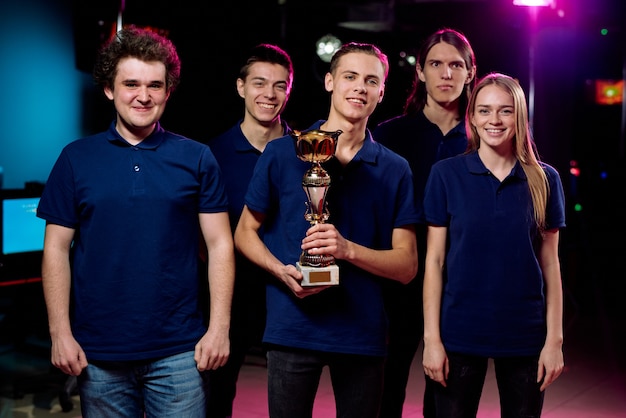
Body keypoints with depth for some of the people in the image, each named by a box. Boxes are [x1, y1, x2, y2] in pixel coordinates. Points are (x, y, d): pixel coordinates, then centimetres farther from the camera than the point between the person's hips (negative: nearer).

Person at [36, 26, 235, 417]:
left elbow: (220, 244, 1)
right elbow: (57, 249, 4)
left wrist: (219, 329, -6)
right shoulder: (76, 158, 4)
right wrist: (61, 333, -3)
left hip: (179, 351, -1)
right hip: (98, 354, 1)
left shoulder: (197, 158, 2)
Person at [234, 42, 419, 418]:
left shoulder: (395, 170, 4)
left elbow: (406, 266, 1)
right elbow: (246, 232, 8)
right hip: (292, 327, -1)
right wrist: (283, 271, -12)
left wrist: (347, 249, -18)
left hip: (363, 331, 1)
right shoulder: (282, 154, 1)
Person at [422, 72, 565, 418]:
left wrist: (554, 339, 0)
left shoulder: (544, 179, 2)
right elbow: (434, 260, -2)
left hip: (525, 335, 1)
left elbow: (550, 263, 5)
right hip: (460, 335, -1)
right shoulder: (446, 175, -2)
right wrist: (431, 338, -6)